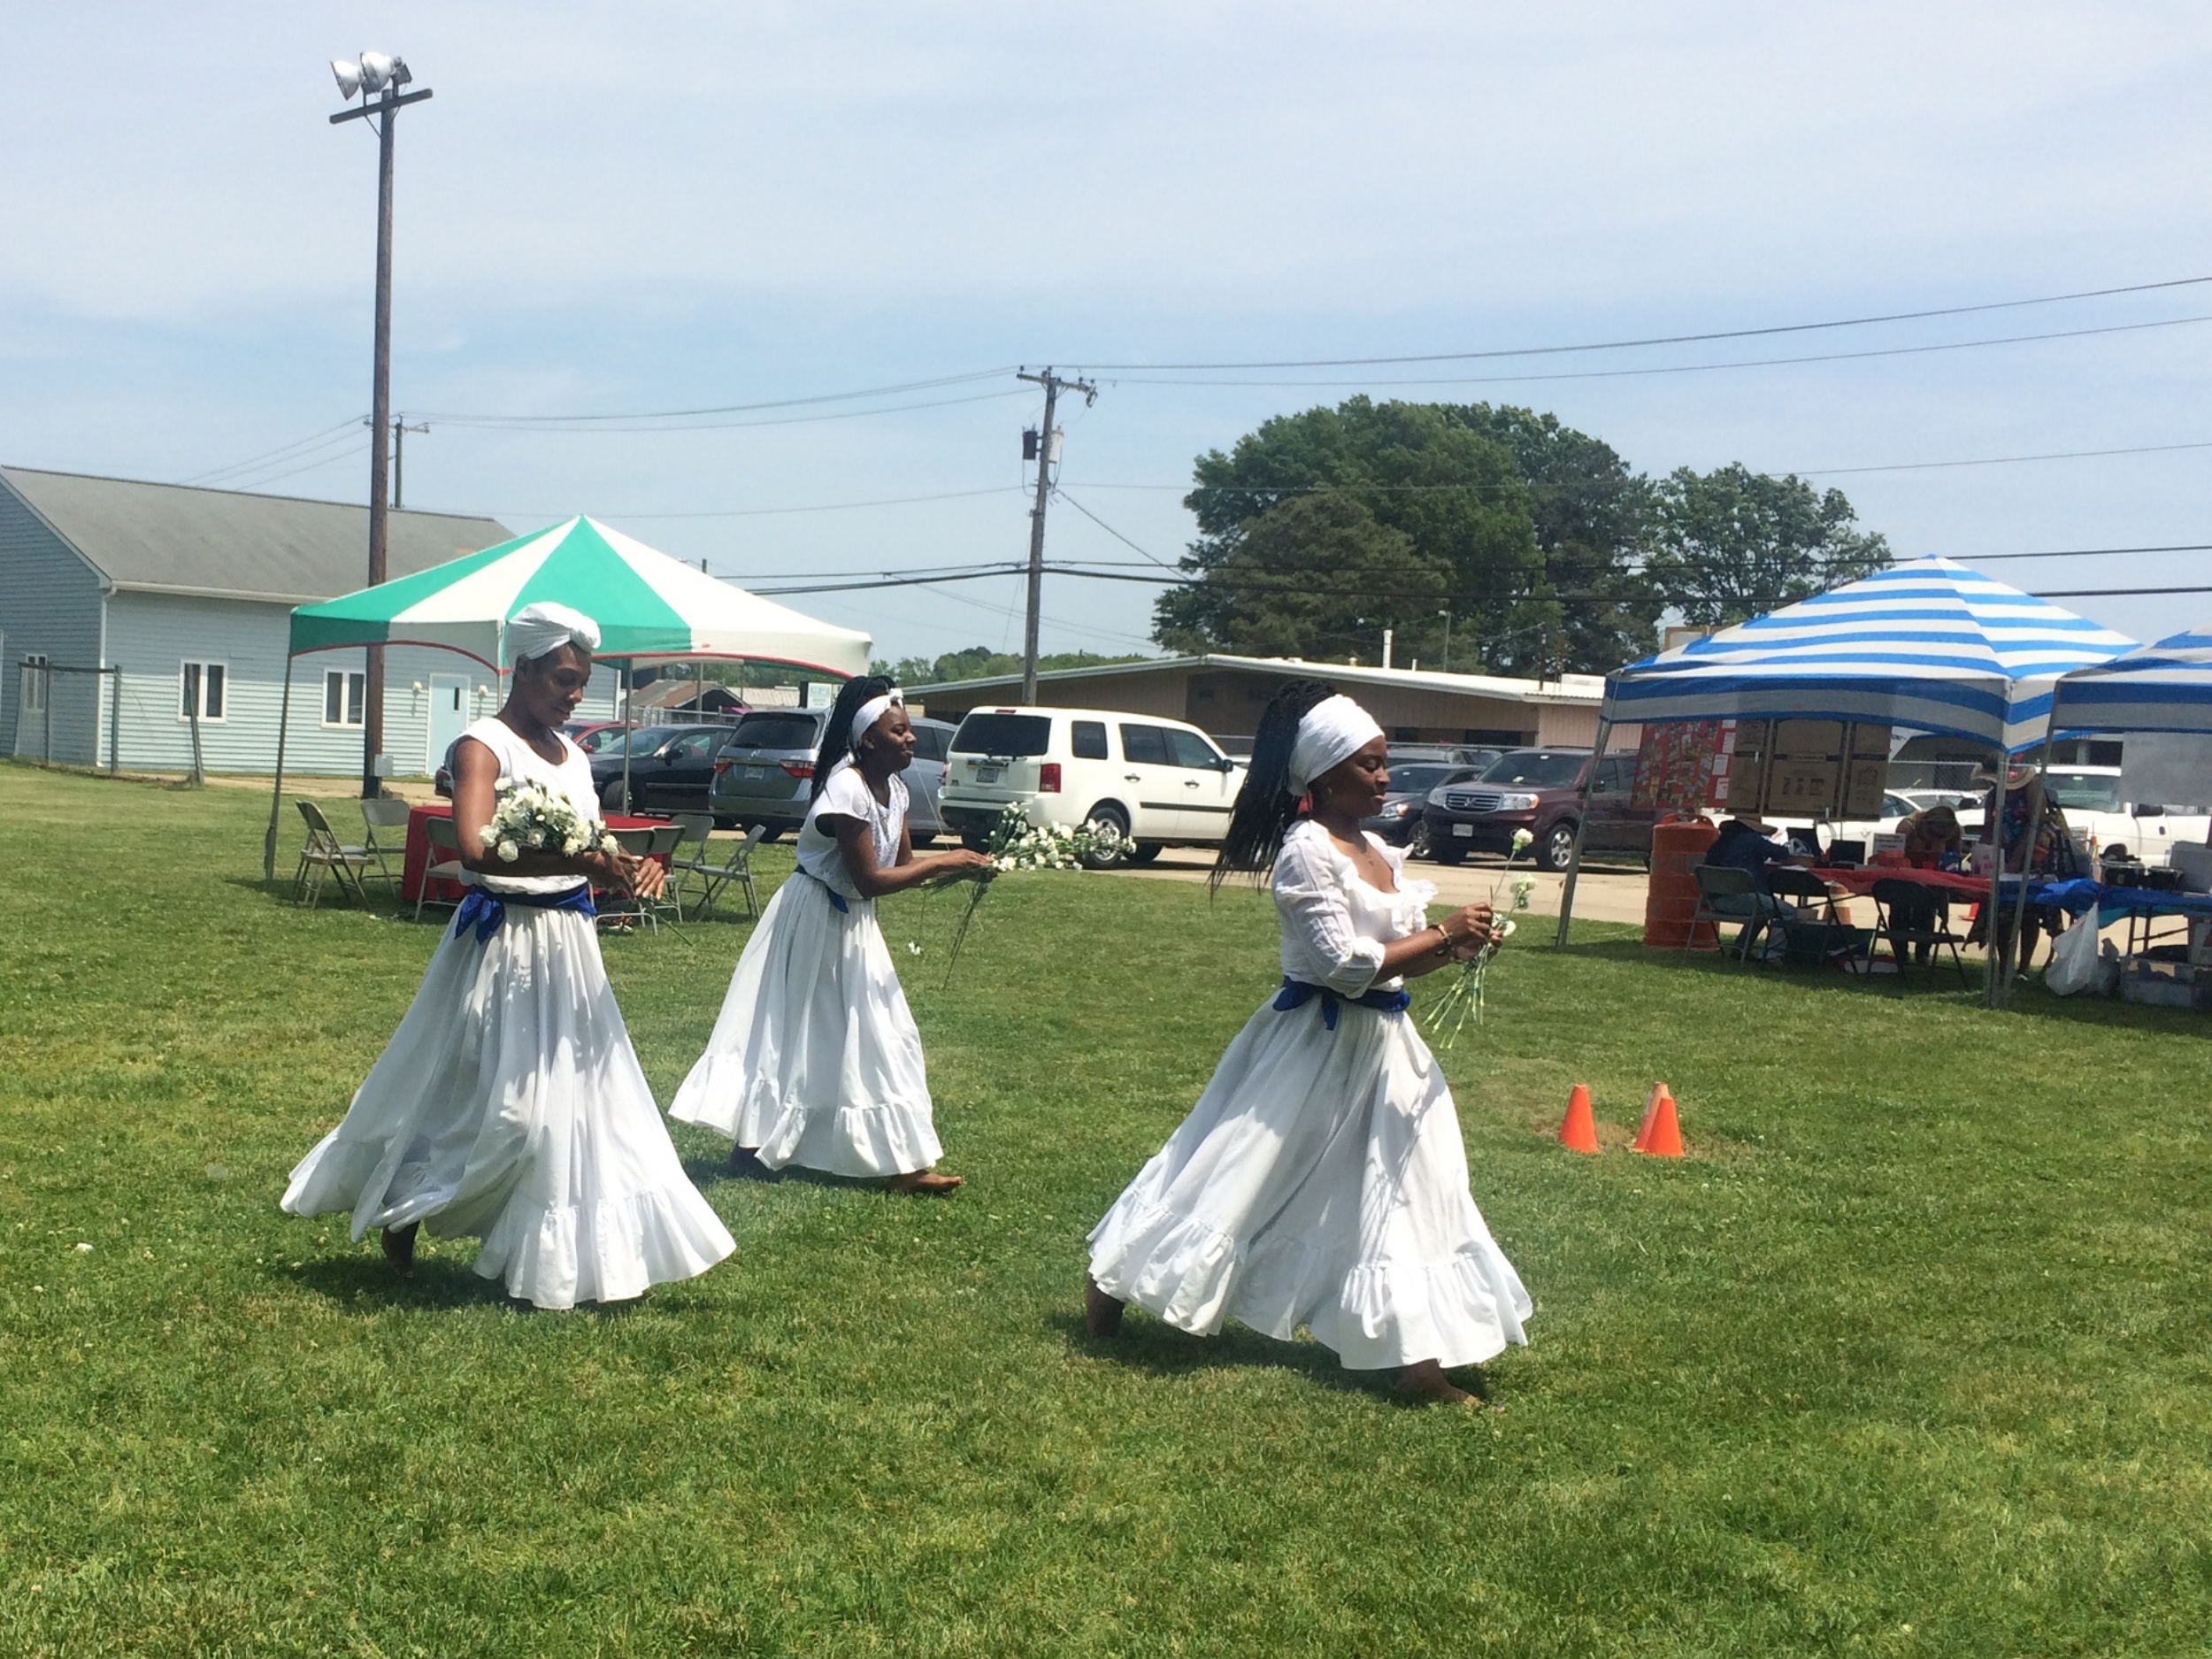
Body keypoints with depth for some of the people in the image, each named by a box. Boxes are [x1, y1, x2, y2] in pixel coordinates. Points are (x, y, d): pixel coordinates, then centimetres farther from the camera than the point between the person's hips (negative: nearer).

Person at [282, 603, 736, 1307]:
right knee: (491, 1102, -1)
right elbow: (477, 850, -28)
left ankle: (559, 1256, 19)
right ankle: (404, 1216, 22)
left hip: (568, 945, 8)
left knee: (578, 1097, 9)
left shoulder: (572, 754, 12)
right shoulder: (483, 747, -12)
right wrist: (583, 862, -33)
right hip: (503, 943, -8)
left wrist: (629, 867, -5)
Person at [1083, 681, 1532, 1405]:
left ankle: (1418, 1360, 13)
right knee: (1240, 1176, 3)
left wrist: (1451, 948, -6)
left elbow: (1394, 958, 13)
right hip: (1313, 1045, -8)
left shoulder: (1380, 853, 8)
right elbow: (1346, 965, -24)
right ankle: (1110, 1279, 22)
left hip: (1382, 1046, 8)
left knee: (1399, 1196, 7)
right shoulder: (1307, 851, -17)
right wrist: (1442, 934, -18)